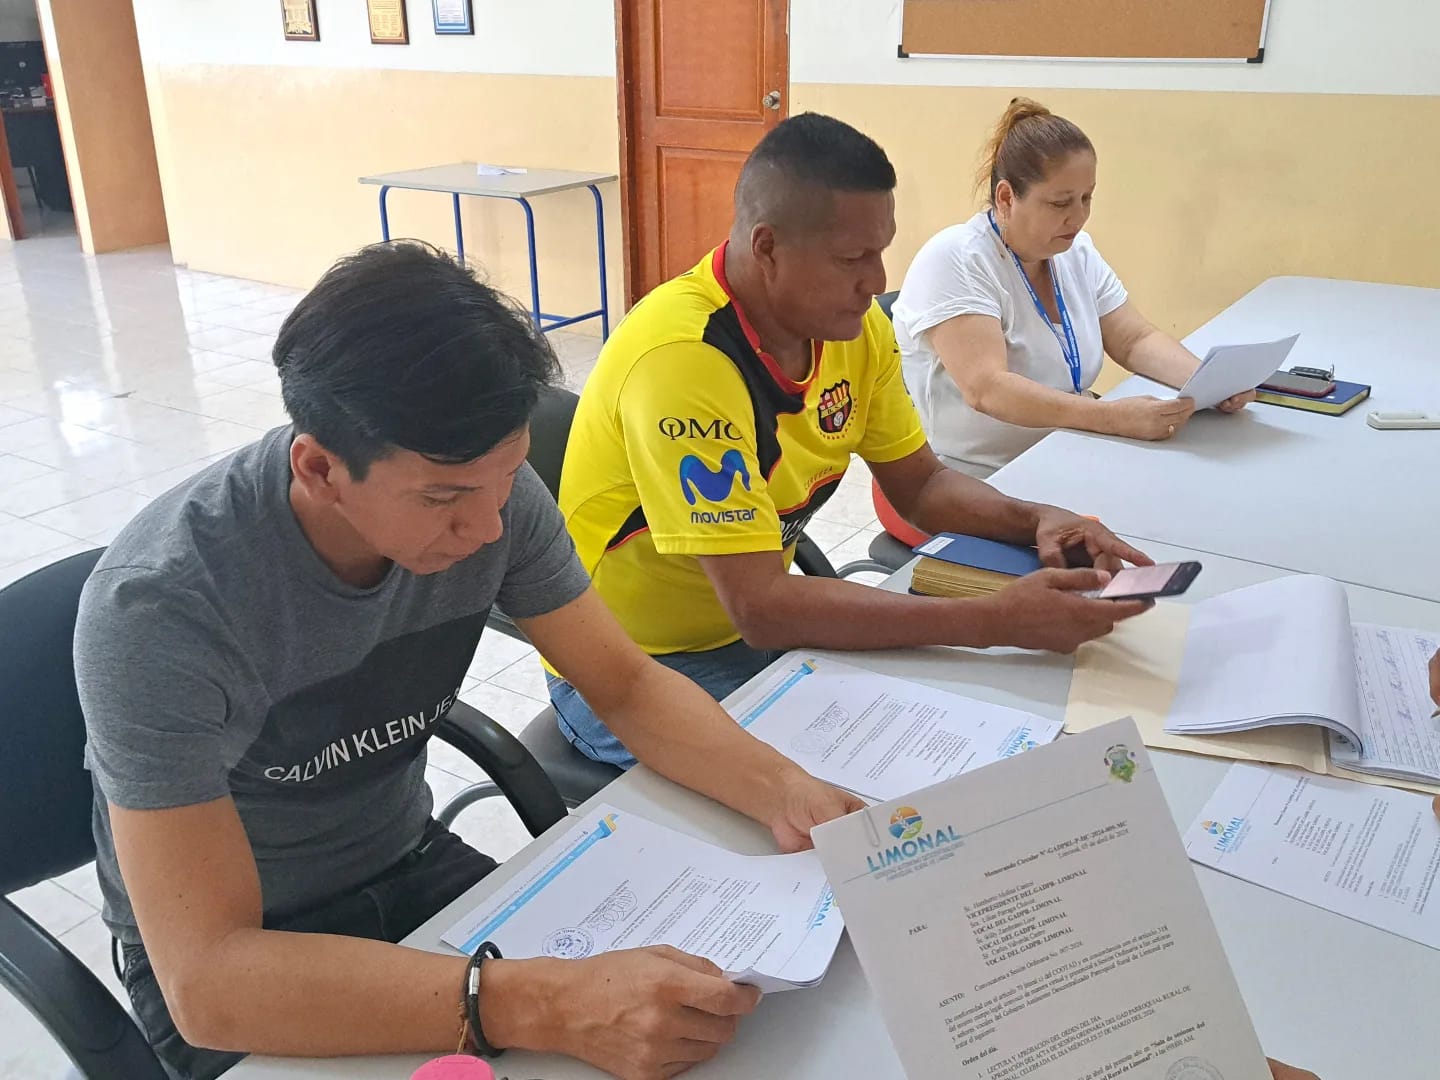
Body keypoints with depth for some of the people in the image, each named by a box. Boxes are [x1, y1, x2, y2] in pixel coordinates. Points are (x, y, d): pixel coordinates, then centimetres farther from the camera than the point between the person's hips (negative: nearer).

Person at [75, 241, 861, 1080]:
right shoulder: (163, 608, -31)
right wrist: (542, 1007, -44)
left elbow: (628, 685, -7)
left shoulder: (491, 491, -17)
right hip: (222, 953, -3)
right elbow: (207, 982, -33)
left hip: (408, 866, 4)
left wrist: (779, 788, -25)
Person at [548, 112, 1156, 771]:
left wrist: (1036, 521, -12)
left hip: (764, 627, 7)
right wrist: (995, 621, -32)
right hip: (633, 673, -7)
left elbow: (921, 484, 8)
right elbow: (759, 607, -32)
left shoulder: (854, 324, -4)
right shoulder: (684, 356, -30)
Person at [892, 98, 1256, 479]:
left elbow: (1137, 341, 8)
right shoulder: (955, 261, -17)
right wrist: (1113, 417, -36)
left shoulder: (1077, 251, 6)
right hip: (970, 486, -8)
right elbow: (986, 389, -28)